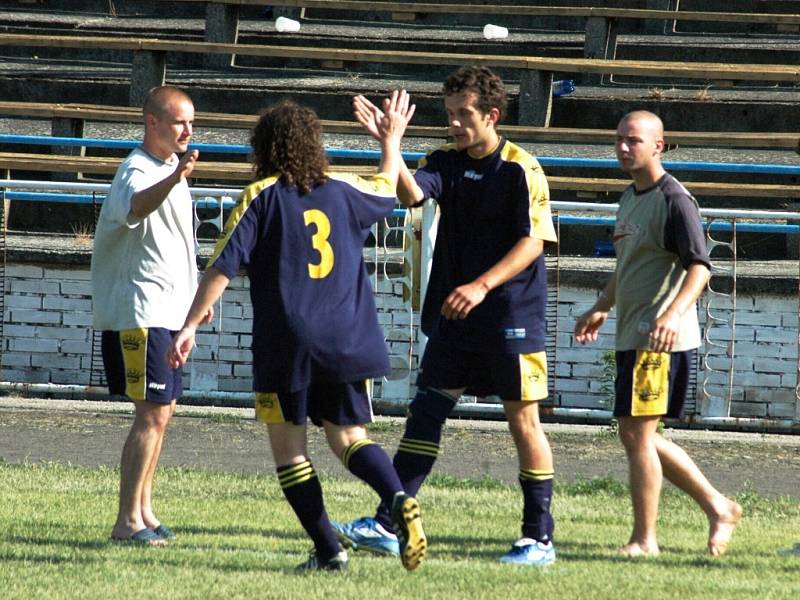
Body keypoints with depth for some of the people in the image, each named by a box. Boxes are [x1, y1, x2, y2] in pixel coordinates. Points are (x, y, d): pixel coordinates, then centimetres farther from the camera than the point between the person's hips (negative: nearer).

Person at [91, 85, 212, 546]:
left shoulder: (172, 167, 14)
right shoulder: (137, 172, -17)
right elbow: (134, 208, -43)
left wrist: (195, 294, 31)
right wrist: (174, 180, -61)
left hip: (169, 309, 10)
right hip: (141, 312, -10)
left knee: (162, 409, 14)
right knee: (153, 413, -13)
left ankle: (143, 511, 22)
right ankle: (128, 520, -12)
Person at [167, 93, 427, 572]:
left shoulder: (261, 197, -5)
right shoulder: (344, 191, 7)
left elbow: (222, 268, -8)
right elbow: (388, 188, 30)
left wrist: (191, 326, -4)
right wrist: (392, 142, 46)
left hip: (287, 346, -4)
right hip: (348, 343, 4)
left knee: (288, 444, 7)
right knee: (349, 436, 12)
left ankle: (329, 550, 0)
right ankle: (399, 499, -17)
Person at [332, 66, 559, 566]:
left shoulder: (522, 171, -10)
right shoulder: (447, 163, 6)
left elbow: (533, 242, -15)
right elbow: (411, 193, -12)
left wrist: (482, 286, -24)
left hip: (512, 319, -6)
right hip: (454, 318, 6)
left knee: (523, 421, 1)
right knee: (426, 412, 3)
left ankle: (539, 539, 8)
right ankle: (387, 525, 3)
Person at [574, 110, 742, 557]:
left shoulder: (673, 199, -12)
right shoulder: (630, 199, 18)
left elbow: (699, 266, -22)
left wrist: (673, 314, -35)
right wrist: (602, 308, 30)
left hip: (660, 339, -10)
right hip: (632, 336, 10)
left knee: (638, 433, -9)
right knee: (638, 436, 12)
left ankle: (645, 539, -2)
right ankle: (718, 507, 22)